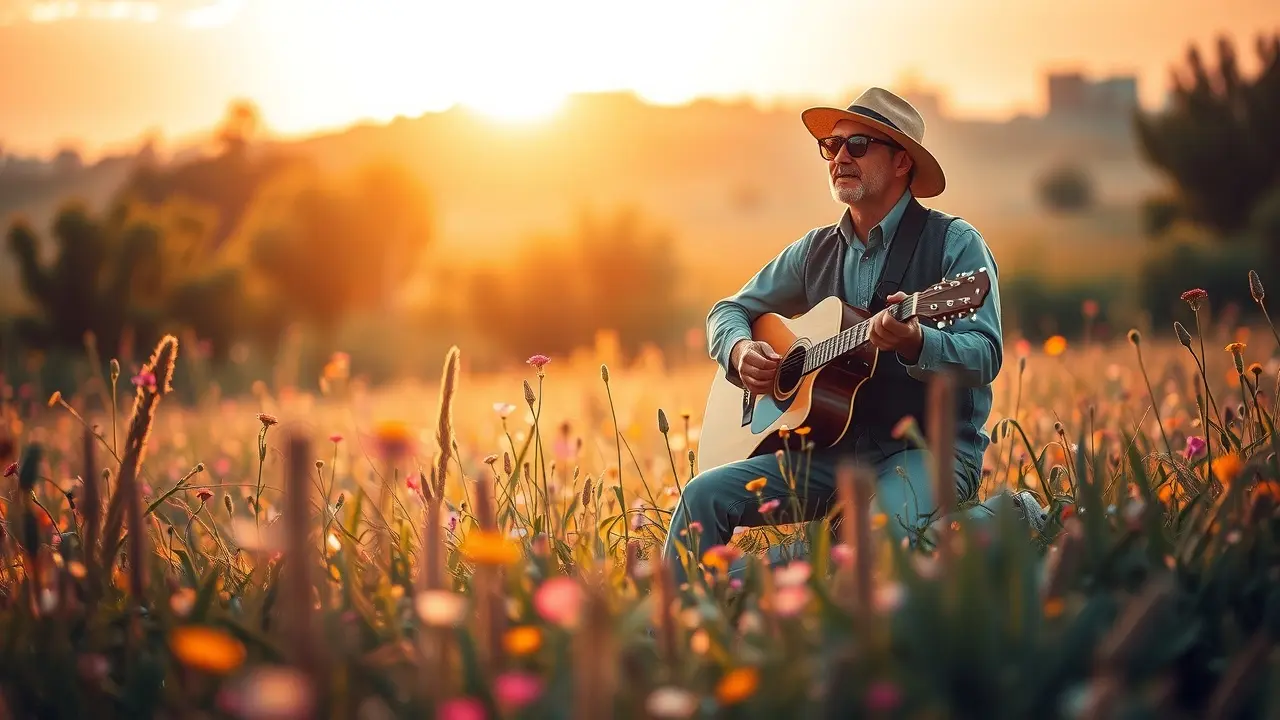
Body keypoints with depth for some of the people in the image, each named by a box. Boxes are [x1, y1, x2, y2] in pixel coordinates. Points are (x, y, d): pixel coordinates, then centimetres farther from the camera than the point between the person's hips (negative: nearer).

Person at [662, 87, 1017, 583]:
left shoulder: (953, 243, -2)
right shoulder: (816, 251, 14)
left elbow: (985, 355, -13)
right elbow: (729, 310, 23)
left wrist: (915, 343, -34)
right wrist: (740, 351, -1)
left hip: (930, 448, -5)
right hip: (833, 451, 6)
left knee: (889, 528, -40)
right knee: (705, 494, -14)